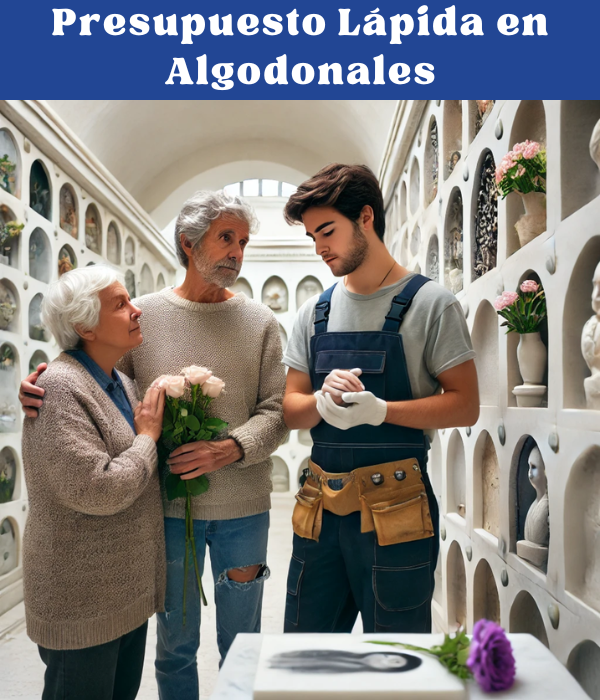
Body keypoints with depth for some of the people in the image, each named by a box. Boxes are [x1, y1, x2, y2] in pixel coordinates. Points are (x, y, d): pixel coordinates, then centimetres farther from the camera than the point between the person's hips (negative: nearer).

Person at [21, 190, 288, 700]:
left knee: (242, 643, 17)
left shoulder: (260, 322, 1)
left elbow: (277, 410, -4)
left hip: (243, 506, 1)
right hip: (169, 505, 0)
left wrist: (230, 449, -20)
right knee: (175, 645, 17)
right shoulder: (143, 315, -1)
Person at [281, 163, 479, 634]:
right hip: (319, 506, 5)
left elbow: (465, 405, -7)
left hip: (394, 509, -4)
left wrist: (380, 409, -21)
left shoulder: (428, 303, -4)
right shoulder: (315, 312, 11)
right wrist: (323, 401, -13)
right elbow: (291, 409, 10)